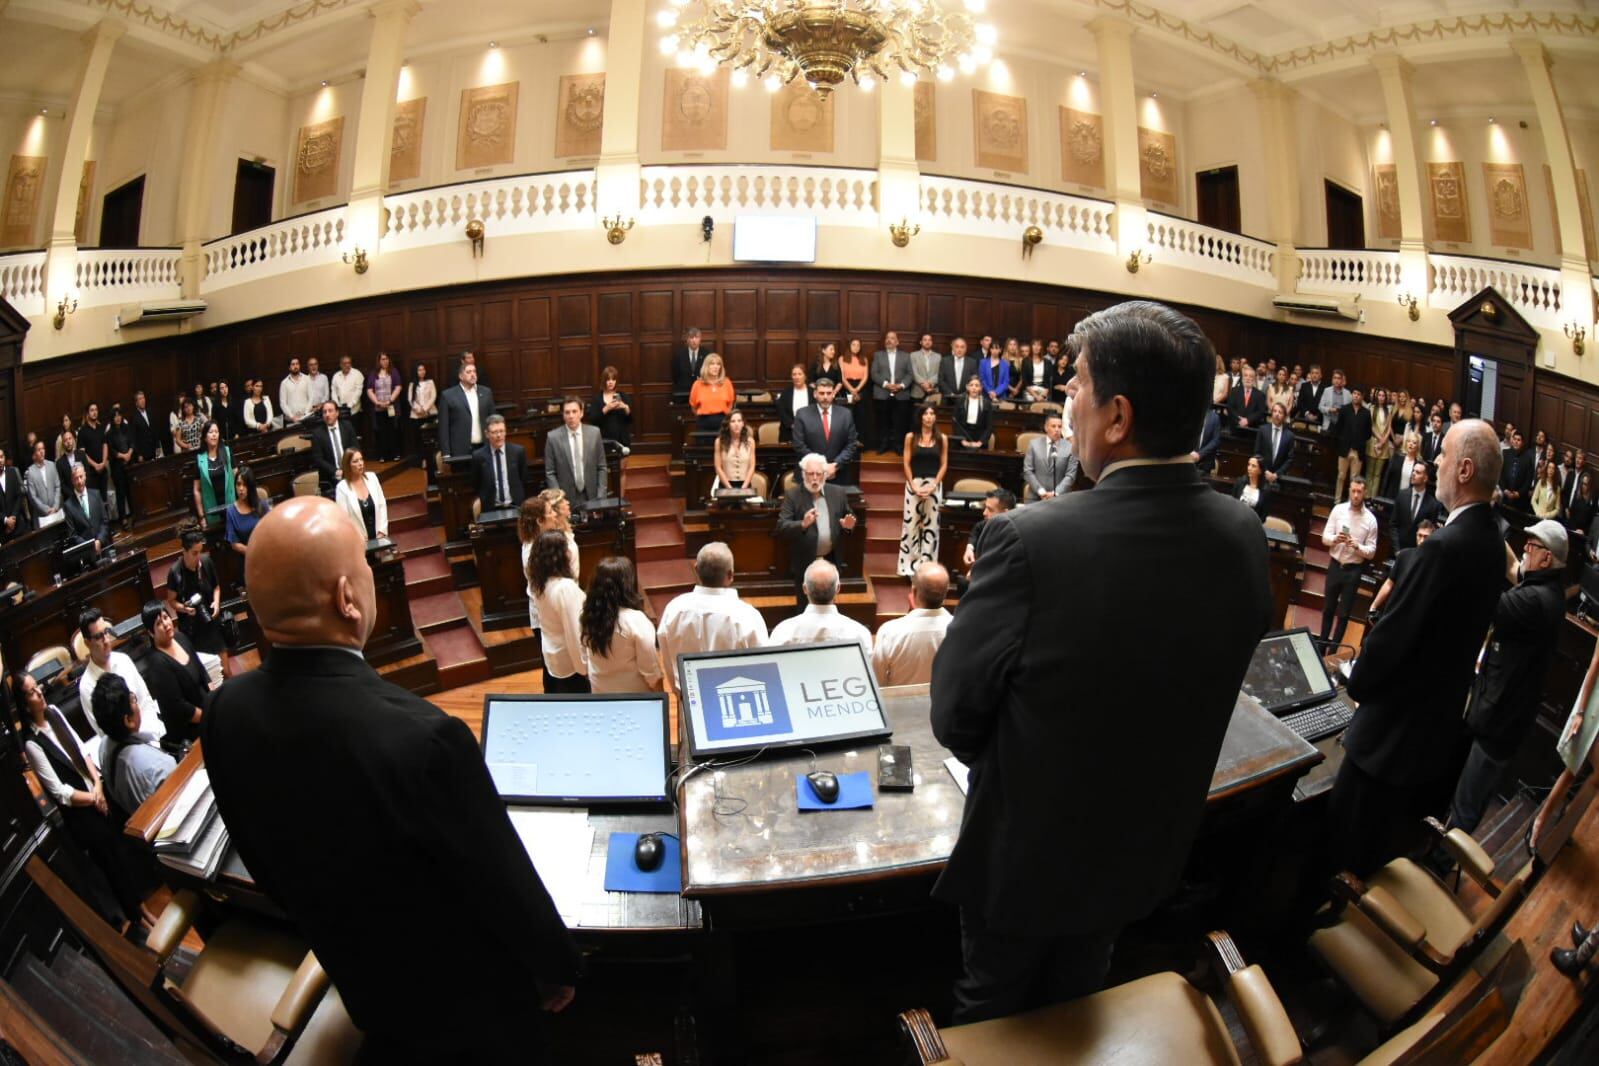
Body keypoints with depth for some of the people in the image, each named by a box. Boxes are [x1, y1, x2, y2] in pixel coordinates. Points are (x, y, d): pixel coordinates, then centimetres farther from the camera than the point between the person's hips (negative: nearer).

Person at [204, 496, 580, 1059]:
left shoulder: (225, 712, -18)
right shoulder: (421, 737, -40)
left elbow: (263, 864, -1)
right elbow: (504, 881, -25)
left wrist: (327, 926, 17)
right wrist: (556, 966, -6)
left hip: (358, 978, 5)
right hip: (464, 992, -5)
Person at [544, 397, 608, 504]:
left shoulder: (594, 432, 0)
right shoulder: (553, 437, -5)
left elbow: (602, 467, 4)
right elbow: (550, 473, -2)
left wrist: (601, 496, -3)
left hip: (591, 496, 2)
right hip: (566, 497, -2)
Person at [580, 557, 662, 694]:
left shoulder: (589, 615, -13)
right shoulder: (636, 620, -27)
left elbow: (586, 655, 2)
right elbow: (650, 668, -19)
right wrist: (659, 696, -4)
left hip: (599, 691, 5)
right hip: (634, 694, -5)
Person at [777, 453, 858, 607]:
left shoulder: (838, 493, 2)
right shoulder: (792, 495, -10)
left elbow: (849, 518, 12)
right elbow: (781, 527, -16)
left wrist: (848, 525, -12)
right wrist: (802, 524, -35)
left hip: (831, 561, 3)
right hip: (805, 563, -3)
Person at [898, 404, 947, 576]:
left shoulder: (942, 439, 4)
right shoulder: (911, 437, 3)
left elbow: (944, 465, 3)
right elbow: (906, 463, 0)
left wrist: (933, 485, -9)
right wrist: (913, 485, -9)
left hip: (934, 485, 1)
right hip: (914, 483, -1)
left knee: (930, 525, 3)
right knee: (910, 523, -2)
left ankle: (926, 564, 9)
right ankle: (909, 564, 4)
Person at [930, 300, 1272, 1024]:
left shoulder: (1029, 541, -35)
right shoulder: (1243, 537, -15)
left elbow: (953, 716, -22)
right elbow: (1199, 685, -1)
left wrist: (1005, 766, -1)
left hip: (1024, 853, -5)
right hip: (1144, 850, 5)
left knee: (990, 1009, 25)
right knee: (1074, 1004, 31)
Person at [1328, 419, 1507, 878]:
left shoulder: (1445, 546, -27)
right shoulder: (1492, 542, 2)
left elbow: (1392, 633, -22)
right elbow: (1455, 629, 9)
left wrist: (1357, 685, -5)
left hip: (1398, 722, -9)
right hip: (1442, 717, 9)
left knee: (1346, 840, 6)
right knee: (1392, 832, 24)